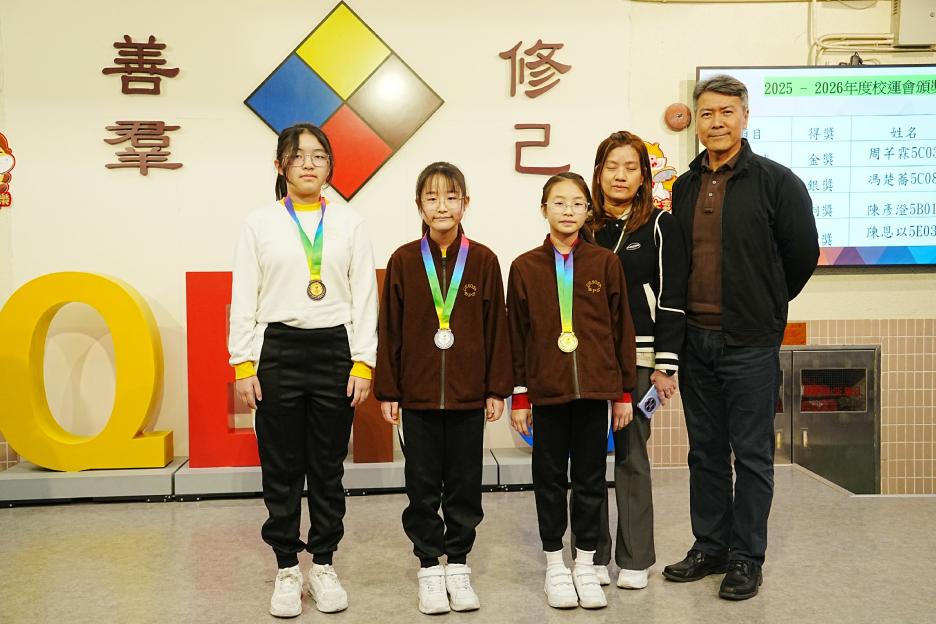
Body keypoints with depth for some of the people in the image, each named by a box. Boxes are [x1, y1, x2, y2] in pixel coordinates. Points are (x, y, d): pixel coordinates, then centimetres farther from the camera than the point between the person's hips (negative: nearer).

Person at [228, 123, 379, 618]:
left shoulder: (349, 224, 5)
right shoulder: (260, 223, 3)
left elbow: (365, 297, 3)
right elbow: (244, 298, 2)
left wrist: (363, 363, -4)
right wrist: (243, 365, -4)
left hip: (335, 349, 1)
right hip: (278, 350, 0)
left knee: (328, 466, 9)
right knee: (282, 468, 6)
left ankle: (324, 566, 24)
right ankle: (287, 569, 21)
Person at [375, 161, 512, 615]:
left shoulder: (483, 260, -1)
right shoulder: (403, 261, -1)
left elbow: (496, 328, 2)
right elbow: (389, 330, 1)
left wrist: (497, 389, 0)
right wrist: (387, 391, -1)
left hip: (468, 394, 0)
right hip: (418, 394, 0)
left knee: (465, 484, 10)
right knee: (423, 486, 9)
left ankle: (458, 564, 26)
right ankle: (429, 567, 23)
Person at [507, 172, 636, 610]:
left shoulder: (605, 263, 1)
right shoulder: (525, 267, 1)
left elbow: (622, 329, 4)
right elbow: (516, 336, 3)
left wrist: (624, 393, 3)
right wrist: (519, 396, 2)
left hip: (596, 389, 0)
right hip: (547, 391, 0)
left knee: (590, 478, 9)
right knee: (550, 478, 9)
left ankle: (586, 564, 24)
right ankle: (555, 565, 24)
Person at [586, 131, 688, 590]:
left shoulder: (660, 226, 0)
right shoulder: (584, 227, 7)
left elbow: (672, 299, -3)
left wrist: (665, 365, -8)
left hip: (637, 357, -2)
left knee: (632, 456, 4)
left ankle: (635, 560, 17)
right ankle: (593, 555, 19)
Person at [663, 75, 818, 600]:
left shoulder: (776, 181, -5)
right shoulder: (685, 187, 10)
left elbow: (803, 254, -1)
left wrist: (767, 306, 8)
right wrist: (686, 319, 12)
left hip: (750, 344, -5)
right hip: (695, 339, 5)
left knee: (752, 454, 4)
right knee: (706, 452, 14)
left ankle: (747, 558, 17)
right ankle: (710, 547, 27)